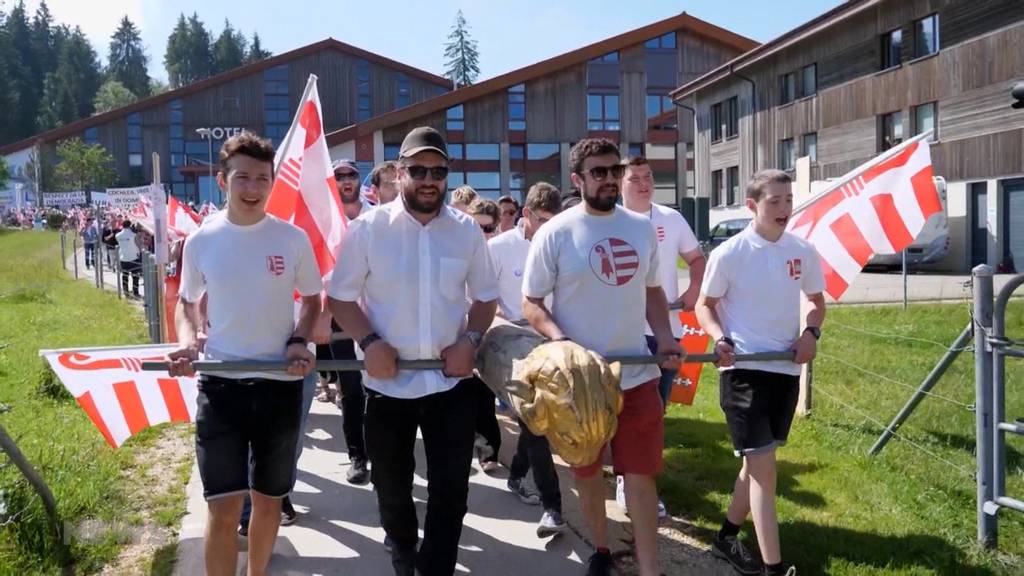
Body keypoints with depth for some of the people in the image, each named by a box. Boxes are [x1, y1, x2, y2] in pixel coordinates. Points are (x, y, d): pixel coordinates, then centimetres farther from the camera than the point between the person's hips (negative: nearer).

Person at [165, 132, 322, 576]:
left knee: (267, 500, 15)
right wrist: (186, 342, -7)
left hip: (280, 384, 1)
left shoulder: (293, 239, -3)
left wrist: (300, 342, -8)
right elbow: (186, 302, 12)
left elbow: (312, 298, 9)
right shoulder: (201, 241, -2)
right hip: (220, 383, 0)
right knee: (223, 507, -2)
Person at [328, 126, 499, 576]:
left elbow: (486, 297, 9)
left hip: (451, 382, 1)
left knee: (451, 488, 4)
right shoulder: (368, 228, -6)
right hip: (387, 382, 0)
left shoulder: (467, 230, 0)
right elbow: (341, 297, -2)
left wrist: (470, 339, -8)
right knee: (391, 486, 17)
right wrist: (368, 341, -16)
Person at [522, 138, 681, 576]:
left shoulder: (641, 228, 5)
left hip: (637, 374, 2)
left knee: (641, 475, 3)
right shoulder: (555, 233, -8)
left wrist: (665, 338, 0)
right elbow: (531, 303, -4)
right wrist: (559, 339, -23)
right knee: (587, 473, 15)